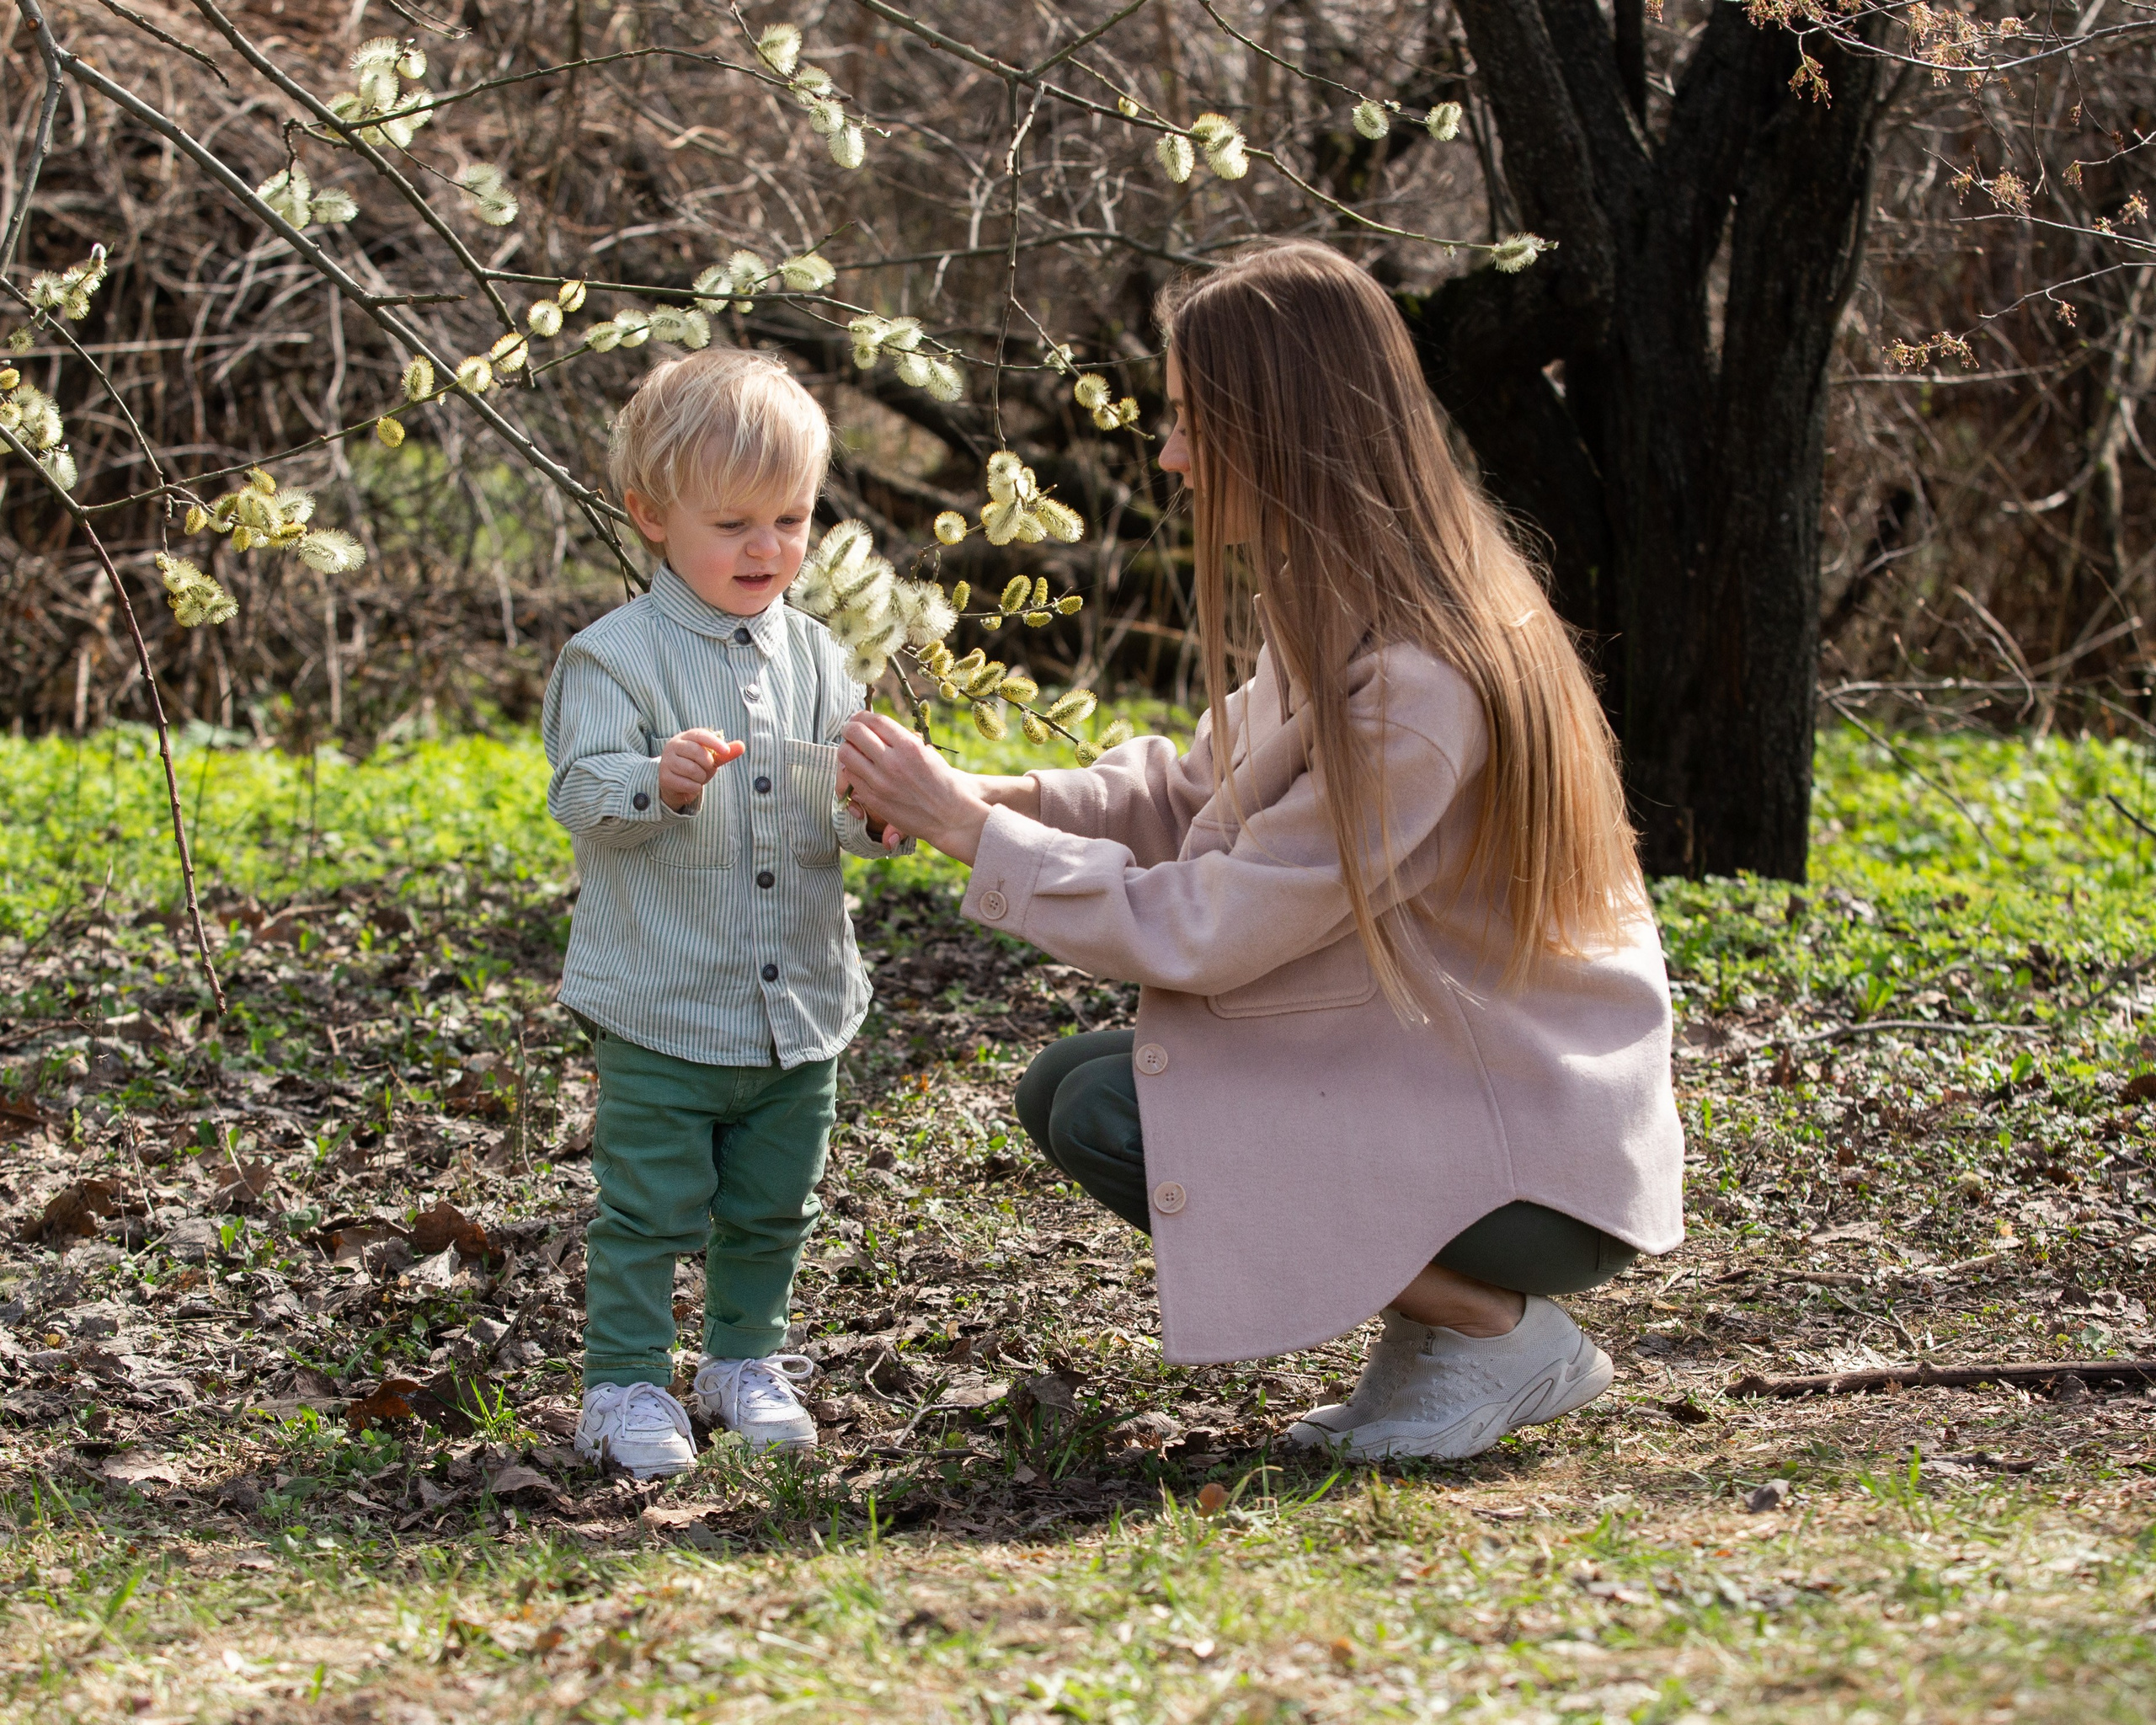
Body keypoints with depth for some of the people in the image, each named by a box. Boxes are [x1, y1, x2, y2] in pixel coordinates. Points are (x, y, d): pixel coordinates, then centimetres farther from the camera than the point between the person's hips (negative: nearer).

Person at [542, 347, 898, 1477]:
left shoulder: (813, 656, 7)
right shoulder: (617, 655, -8)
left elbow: (845, 816, 8)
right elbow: (581, 793, -16)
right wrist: (660, 783, -35)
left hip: (799, 1006, 5)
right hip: (662, 1007, -5)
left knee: (770, 1209, 16)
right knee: (650, 1211, -1)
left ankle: (746, 1361, 32)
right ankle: (627, 1386, 10)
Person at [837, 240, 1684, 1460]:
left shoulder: (1414, 685, -27)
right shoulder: (1342, 607, 2)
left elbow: (1204, 935, -22)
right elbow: (1199, 790, 13)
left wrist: (972, 829, -14)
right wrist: (1012, 797, -3)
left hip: (1541, 1157, -9)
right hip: (1431, 1064, 9)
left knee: (1115, 1118, -20)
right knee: (1062, 1087, 4)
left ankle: (1500, 1329, -6)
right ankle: (1428, 1308, 9)